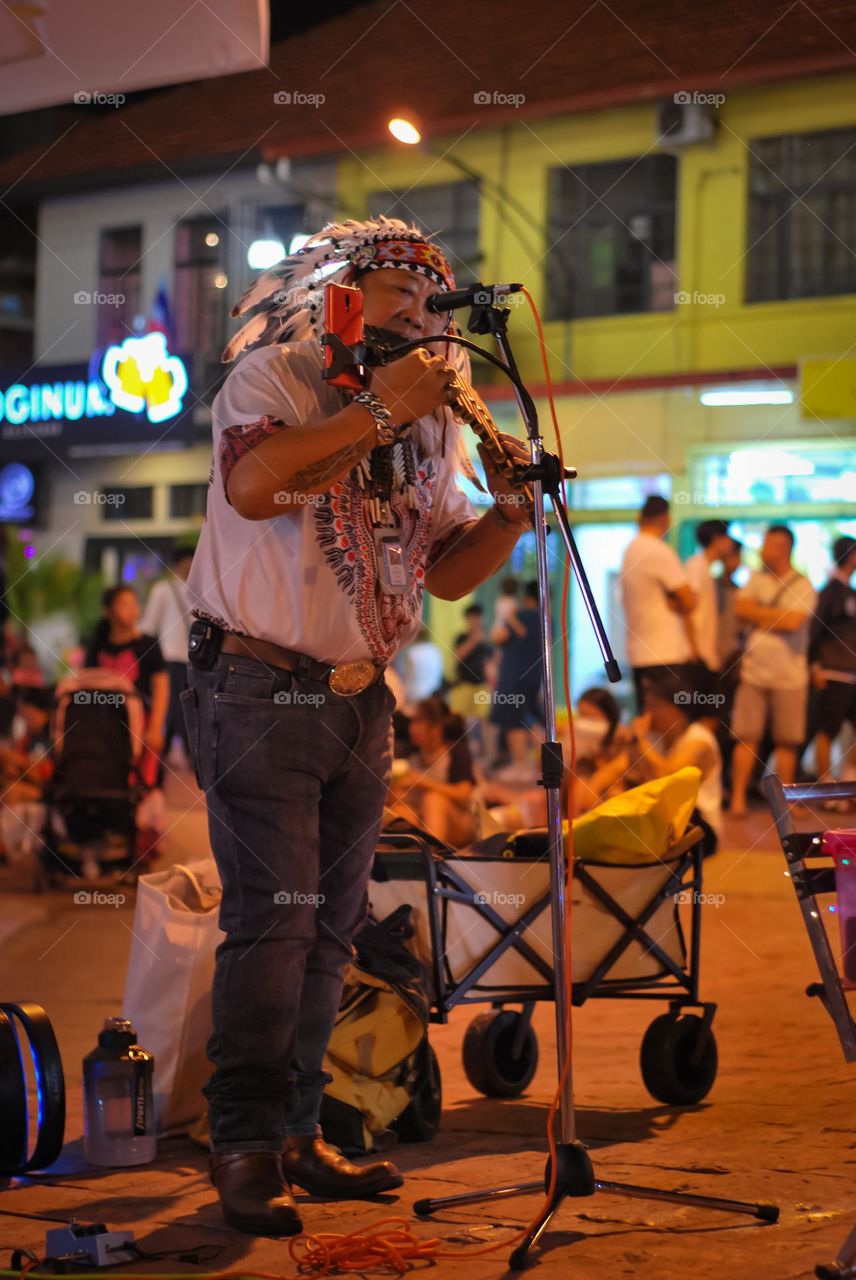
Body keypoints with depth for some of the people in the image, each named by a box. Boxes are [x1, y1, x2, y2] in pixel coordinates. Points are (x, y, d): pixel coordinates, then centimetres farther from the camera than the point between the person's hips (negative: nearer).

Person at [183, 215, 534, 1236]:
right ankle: (244, 1149, -7)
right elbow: (254, 483, -25)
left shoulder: (429, 423, 16)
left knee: (328, 930, 8)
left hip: (360, 701, 7)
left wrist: (510, 509, -2)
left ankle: (295, 1137, 15)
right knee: (273, 918, -12)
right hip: (260, 687, -7)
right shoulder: (273, 376, -4)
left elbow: (449, 572, 16)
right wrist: (379, 411, -20)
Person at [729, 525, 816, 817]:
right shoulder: (757, 579, 11)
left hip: (789, 677, -2)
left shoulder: (803, 586, -3)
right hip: (754, 673, 3)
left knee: (786, 742, 3)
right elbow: (741, 608, -1)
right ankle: (738, 798, 3)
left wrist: (758, 613, -3)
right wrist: (774, 616, -9)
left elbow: (793, 622, -15)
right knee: (746, 738, -1)